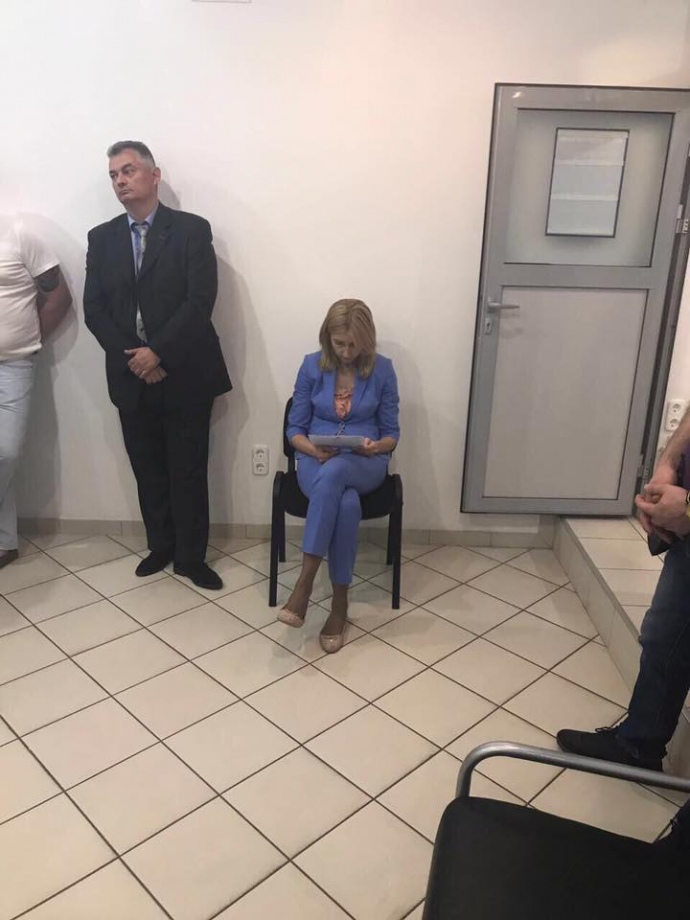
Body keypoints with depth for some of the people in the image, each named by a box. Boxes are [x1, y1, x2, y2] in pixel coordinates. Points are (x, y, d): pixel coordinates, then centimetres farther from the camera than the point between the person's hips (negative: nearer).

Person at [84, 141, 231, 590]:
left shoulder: (192, 229, -2)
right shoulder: (102, 238, 10)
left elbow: (200, 301, -11)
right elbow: (94, 308, 4)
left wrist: (158, 352, -16)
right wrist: (131, 356, -10)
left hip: (185, 373, -3)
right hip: (130, 375, 4)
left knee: (188, 470, 4)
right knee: (148, 470, 12)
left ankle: (191, 556, 17)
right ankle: (160, 547, 28)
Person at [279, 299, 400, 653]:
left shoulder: (382, 369, 0)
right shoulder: (312, 366, 1)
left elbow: (391, 433, 5)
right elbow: (294, 429, 4)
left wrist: (375, 447, -18)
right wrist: (314, 449, -17)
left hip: (365, 465, 0)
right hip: (316, 461, 1)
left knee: (334, 473, -39)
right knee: (346, 505, -37)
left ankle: (304, 582, -34)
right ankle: (339, 602, -25)